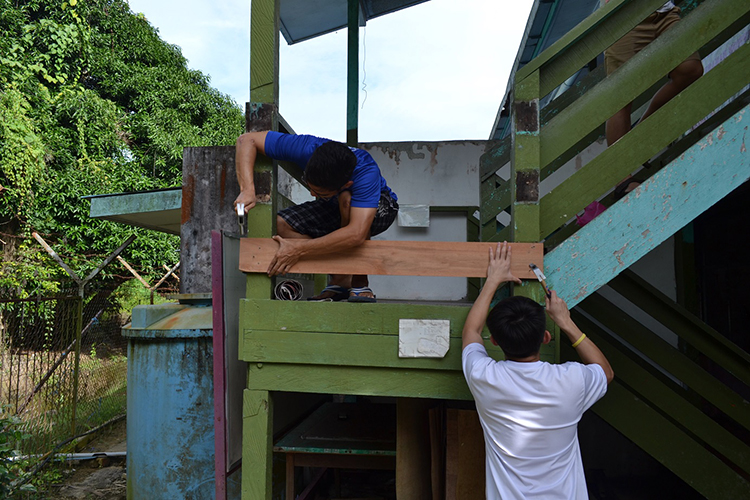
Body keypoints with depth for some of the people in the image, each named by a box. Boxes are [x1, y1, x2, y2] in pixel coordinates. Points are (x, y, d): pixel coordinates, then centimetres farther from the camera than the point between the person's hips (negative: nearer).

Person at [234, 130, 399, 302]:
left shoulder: (366, 172, -42)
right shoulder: (307, 148, -32)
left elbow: (357, 234, -52)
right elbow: (247, 140, -25)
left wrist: (299, 249, -50)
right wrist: (247, 190, -40)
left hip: (378, 207, -4)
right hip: (334, 209, 4)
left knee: (347, 199, -40)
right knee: (281, 225, -21)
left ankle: (359, 282, -23)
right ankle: (340, 281, -15)